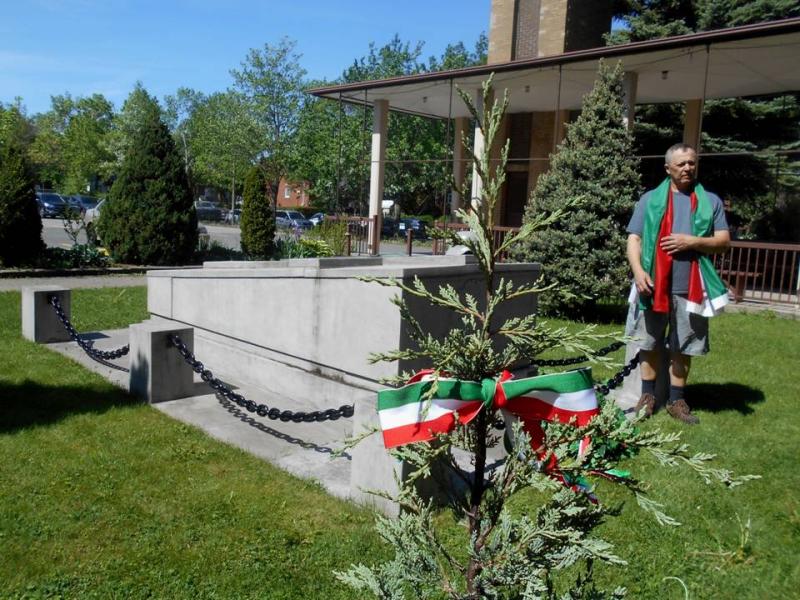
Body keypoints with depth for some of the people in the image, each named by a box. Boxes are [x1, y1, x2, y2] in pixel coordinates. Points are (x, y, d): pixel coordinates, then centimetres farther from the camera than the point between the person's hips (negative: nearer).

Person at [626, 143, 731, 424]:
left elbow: (723, 241, 5)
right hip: (654, 285, -1)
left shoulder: (711, 201, 11)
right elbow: (634, 239, 1)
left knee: (683, 347, 8)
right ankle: (648, 395, 21)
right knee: (650, 343, 8)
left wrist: (693, 241, -12)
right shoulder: (650, 199, 7)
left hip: (691, 288, 1)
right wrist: (638, 271, -15)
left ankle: (677, 399, 20)